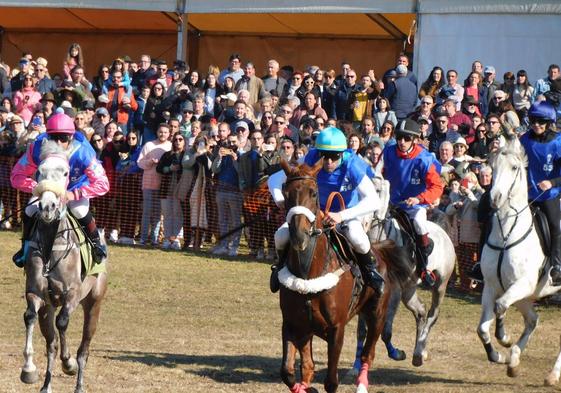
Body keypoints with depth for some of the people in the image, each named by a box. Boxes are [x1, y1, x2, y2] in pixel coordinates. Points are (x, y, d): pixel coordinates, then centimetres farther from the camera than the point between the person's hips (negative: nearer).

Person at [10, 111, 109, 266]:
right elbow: (17, 176, -23)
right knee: (30, 211, -19)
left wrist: (74, 194, -44)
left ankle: (96, 243, -3)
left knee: (80, 210, -30)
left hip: (77, 187, -2)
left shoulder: (82, 152, -36)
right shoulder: (37, 149, -31)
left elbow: (102, 184, -34)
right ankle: (26, 247, 8)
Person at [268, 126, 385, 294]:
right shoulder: (310, 162, -23)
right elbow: (274, 179, -15)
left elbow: (374, 201, -38)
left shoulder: (352, 167, -29)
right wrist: (280, 199, -37)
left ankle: (369, 269, -1)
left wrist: (342, 216, -49)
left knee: (357, 239, -36)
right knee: (281, 236, -20)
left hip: (346, 212, -3)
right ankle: (283, 265, 16)